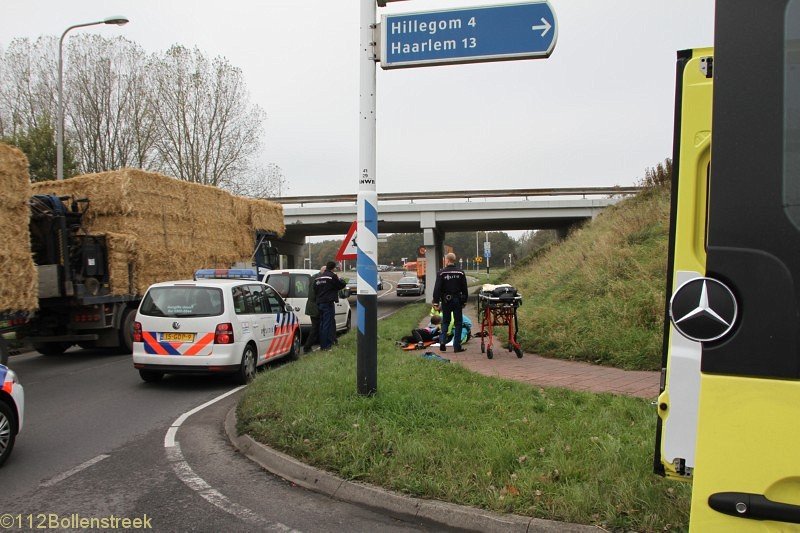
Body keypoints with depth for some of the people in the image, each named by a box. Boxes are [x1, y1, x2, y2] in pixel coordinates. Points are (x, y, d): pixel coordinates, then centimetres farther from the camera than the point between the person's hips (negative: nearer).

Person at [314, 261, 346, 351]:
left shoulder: (318, 277, 14)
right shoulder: (332, 276, -10)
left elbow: (315, 289, 16)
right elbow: (341, 285, -4)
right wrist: (343, 282, 15)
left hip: (319, 302, 8)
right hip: (328, 303, -8)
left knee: (322, 324, 13)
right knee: (328, 324, -5)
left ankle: (322, 344, 18)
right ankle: (326, 345, -6)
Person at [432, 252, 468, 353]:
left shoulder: (441, 273, -6)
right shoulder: (461, 273, 1)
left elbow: (437, 289, -9)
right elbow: (464, 289, 4)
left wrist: (436, 302, -6)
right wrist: (464, 301, 11)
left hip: (446, 300, 0)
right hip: (457, 301, 0)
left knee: (445, 321, 14)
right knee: (458, 323, 6)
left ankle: (442, 341, -4)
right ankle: (457, 346, 4)